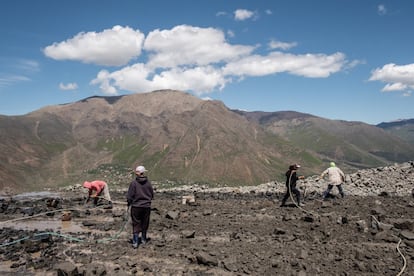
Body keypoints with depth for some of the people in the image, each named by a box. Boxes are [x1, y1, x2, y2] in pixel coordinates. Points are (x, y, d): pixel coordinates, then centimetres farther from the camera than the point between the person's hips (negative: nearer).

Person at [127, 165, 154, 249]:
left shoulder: (134, 183, -13)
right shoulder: (148, 182, -3)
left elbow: (130, 196, -9)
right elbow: (152, 195, 5)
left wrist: (129, 203, 9)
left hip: (136, 206, -3)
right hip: (146, 206, 3)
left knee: (136, 224, 6)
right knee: (145, 223, 16)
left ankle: (135, 242, 5)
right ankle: (143, 239, 28)